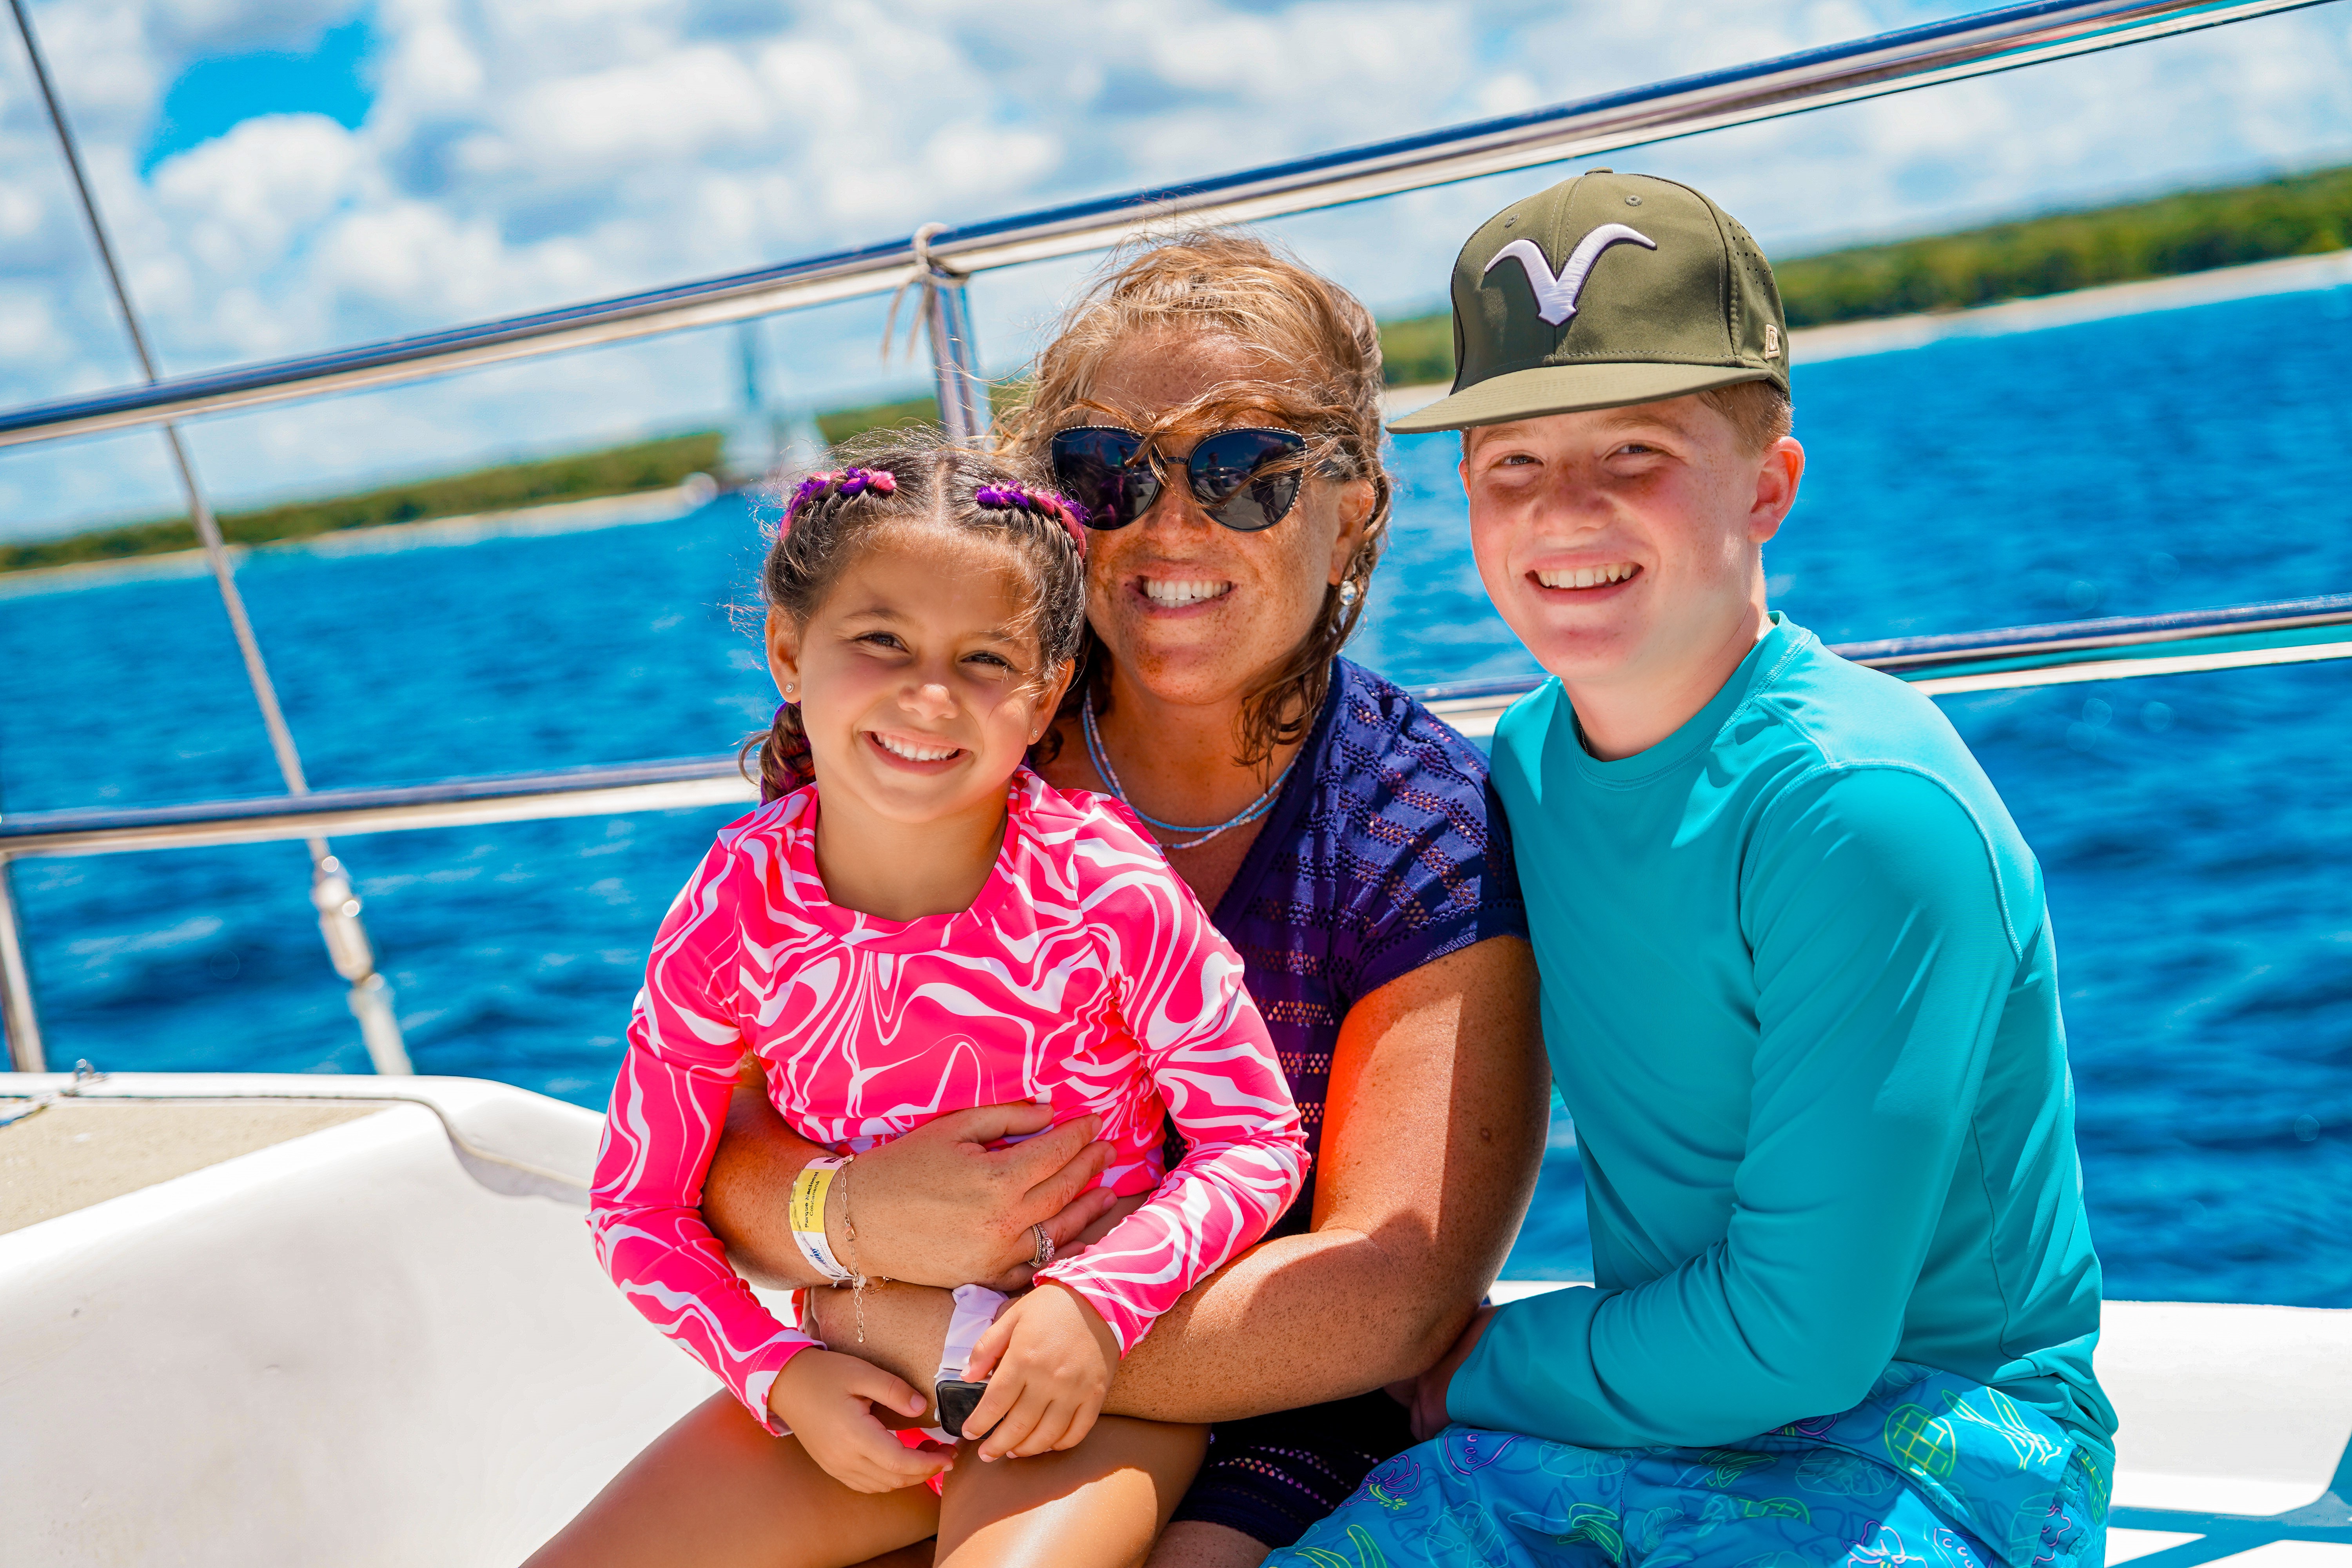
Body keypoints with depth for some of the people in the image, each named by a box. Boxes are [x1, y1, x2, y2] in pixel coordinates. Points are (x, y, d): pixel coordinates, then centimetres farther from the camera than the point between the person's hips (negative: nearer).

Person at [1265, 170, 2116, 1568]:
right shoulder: (1529, 761, 2)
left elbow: (1801, 1337, -20)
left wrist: (1484, 1373, -8)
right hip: (1632, 1421, 6)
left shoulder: (1866, 810, -21)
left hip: (1927, 1444, -6)